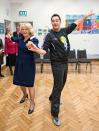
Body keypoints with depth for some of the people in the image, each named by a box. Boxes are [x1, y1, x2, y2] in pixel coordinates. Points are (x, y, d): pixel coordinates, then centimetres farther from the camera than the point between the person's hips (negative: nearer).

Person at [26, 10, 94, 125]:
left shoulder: (64, 31, 5)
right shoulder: (49, 36, -11)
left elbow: (75, 23, 17)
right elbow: (44, 51, -16)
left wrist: (86, 16, 23)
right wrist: (35, 49, -36)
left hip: (65, 63, 7)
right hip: (57, 64, -7)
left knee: (61, 84, 19)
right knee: (58, 86, -6)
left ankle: (52, 98, 45)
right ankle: (55, 114, 5)